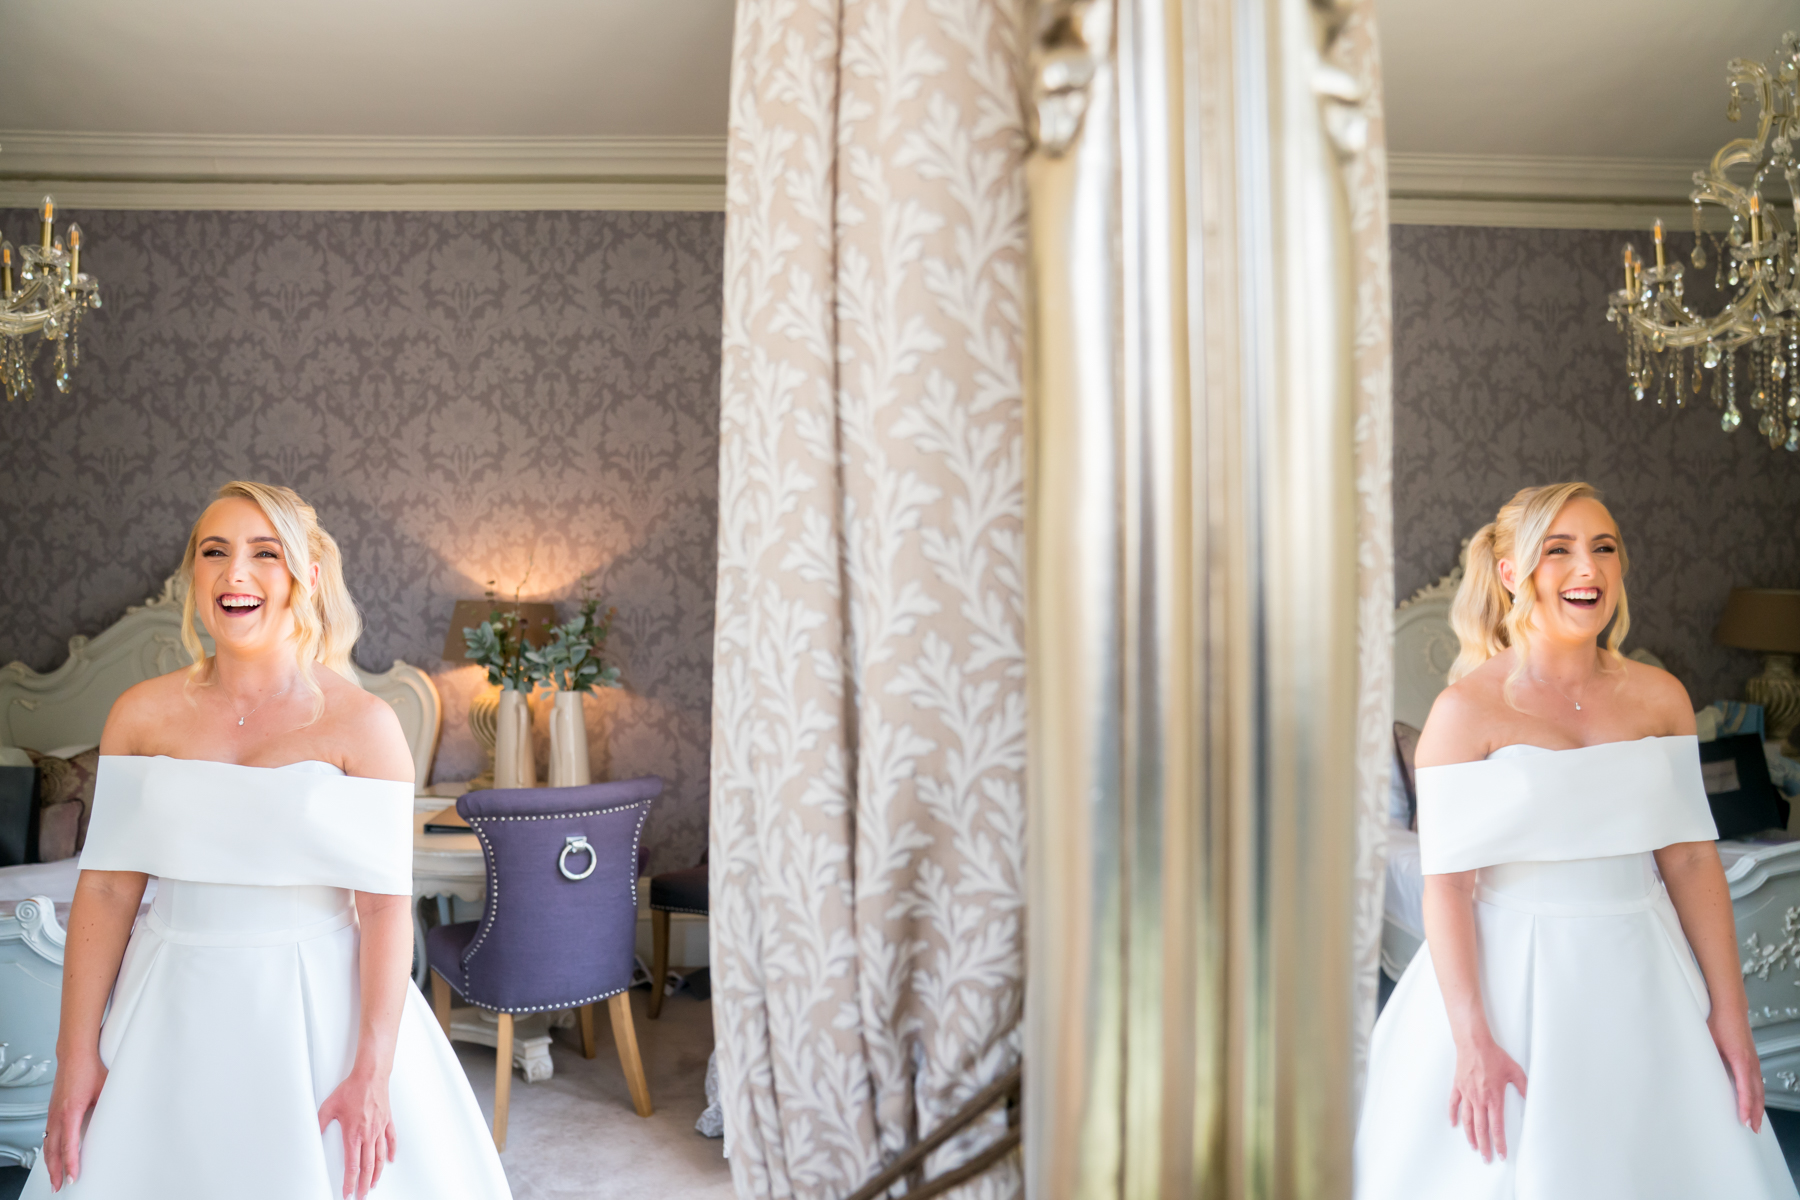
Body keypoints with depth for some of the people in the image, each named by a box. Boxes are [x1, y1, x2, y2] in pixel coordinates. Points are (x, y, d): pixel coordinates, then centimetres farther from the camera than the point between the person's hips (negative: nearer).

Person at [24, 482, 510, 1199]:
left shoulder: (362, 724, -10)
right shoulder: (143, 714, 0)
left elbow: (385, 905, -12)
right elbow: (107, 889, 1)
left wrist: (372, 1071, -15)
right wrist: (77, 1054, -1)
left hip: (315, 1005, -2)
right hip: (171, 1007, 3)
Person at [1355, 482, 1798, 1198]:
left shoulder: (1659, 697, 2)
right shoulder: (1466, 710, -11)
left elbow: (1691, 860, 4)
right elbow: (1447, 883, -13)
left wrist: (1729, 1013, 3)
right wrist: (1472, 1040, -16)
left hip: (1641, 977, 4)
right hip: (1513, 976, -4)